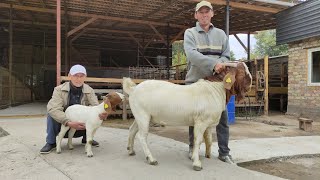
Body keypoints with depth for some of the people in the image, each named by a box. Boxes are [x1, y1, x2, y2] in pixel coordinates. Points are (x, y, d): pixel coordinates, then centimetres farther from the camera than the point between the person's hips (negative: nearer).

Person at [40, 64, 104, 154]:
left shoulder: (89, 91, -8)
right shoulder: (59, 90, -15)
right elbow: (53, 108, -30)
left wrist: (100, 114, -45)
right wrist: (69, 123, -43)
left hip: (80, 126, 2)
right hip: (63, 125, -2)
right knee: (52, 113, -26)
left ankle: (87, 138, 6)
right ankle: (51, 142, -8)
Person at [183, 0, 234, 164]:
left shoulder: (221, 34, 14)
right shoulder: (190, 33, 2)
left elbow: (226, 56, 8)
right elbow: (191, 54, -16)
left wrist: (220, 65, -15)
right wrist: (213, 64, -27)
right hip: (195, 81, -2)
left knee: (222, 117, 2)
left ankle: (224, 152, 13)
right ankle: (192, 148, 21)